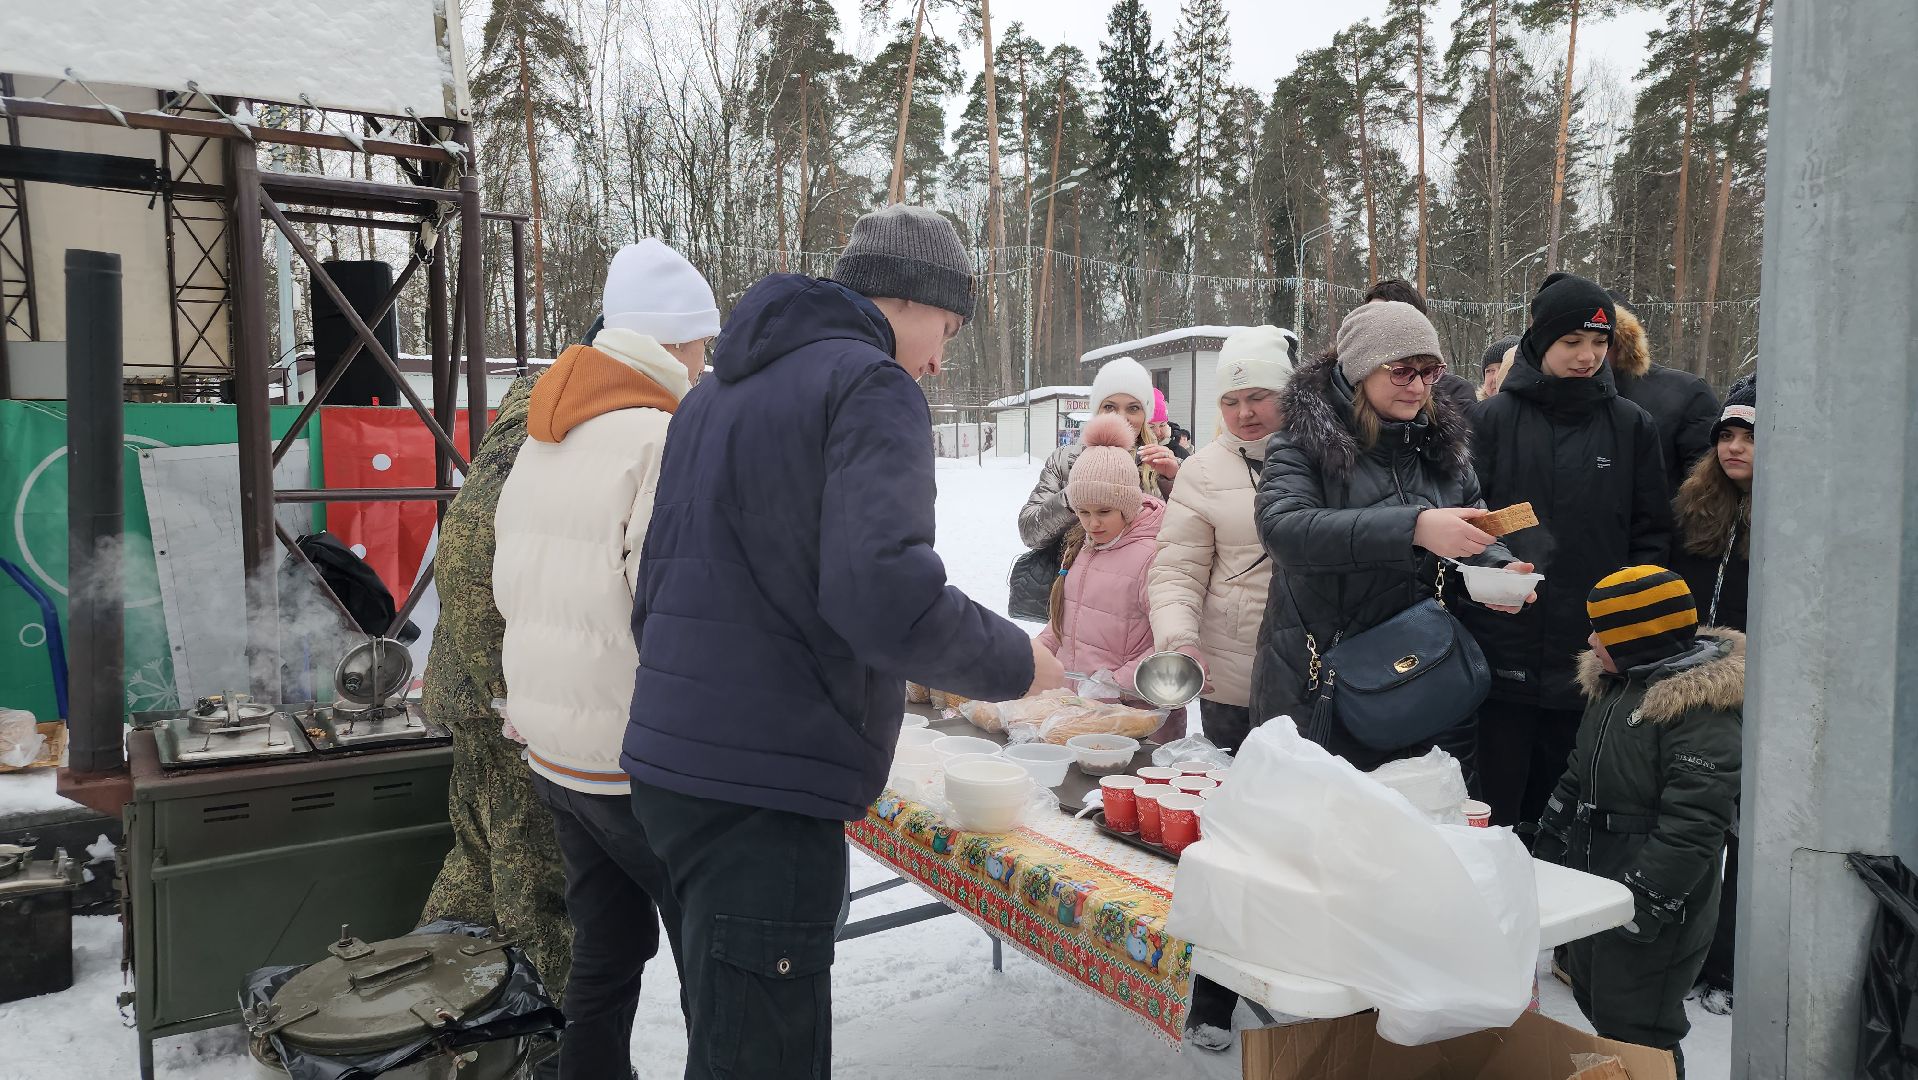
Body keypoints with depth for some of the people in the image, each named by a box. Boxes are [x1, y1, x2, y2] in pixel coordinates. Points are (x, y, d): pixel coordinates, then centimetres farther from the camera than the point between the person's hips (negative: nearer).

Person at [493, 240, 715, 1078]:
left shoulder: (542, 439, 9)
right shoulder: (663, 438, -17)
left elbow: (509, 590, 13)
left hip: (553, 748, 8)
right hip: (639, 756, -8)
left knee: (606, 954, 18)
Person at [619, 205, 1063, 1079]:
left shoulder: (715, 391, 17)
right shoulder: (871, 386, -10)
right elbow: (886, 595, -24)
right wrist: (1016, 664, -8)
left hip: (668, 766, 9)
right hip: (763, 795, -9)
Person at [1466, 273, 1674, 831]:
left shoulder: (1631, 426, 8)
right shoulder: (1491, 419, 0)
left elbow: (1652, 534, 10)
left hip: (1594, 660, 2)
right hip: (1506, 655, -2)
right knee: (1497, 812, 4)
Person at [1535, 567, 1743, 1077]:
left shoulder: (1703, 706, -21)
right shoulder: (1616, 681, 9)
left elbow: (1694, 821, -26)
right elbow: (1579, 774, 19)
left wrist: (1646, 902, -26)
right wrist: (1547, 852, 18)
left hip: (1654, 907, -9)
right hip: (1593, 890, 9)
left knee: (1634, 1033, 0)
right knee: (1594, 1005, 22)